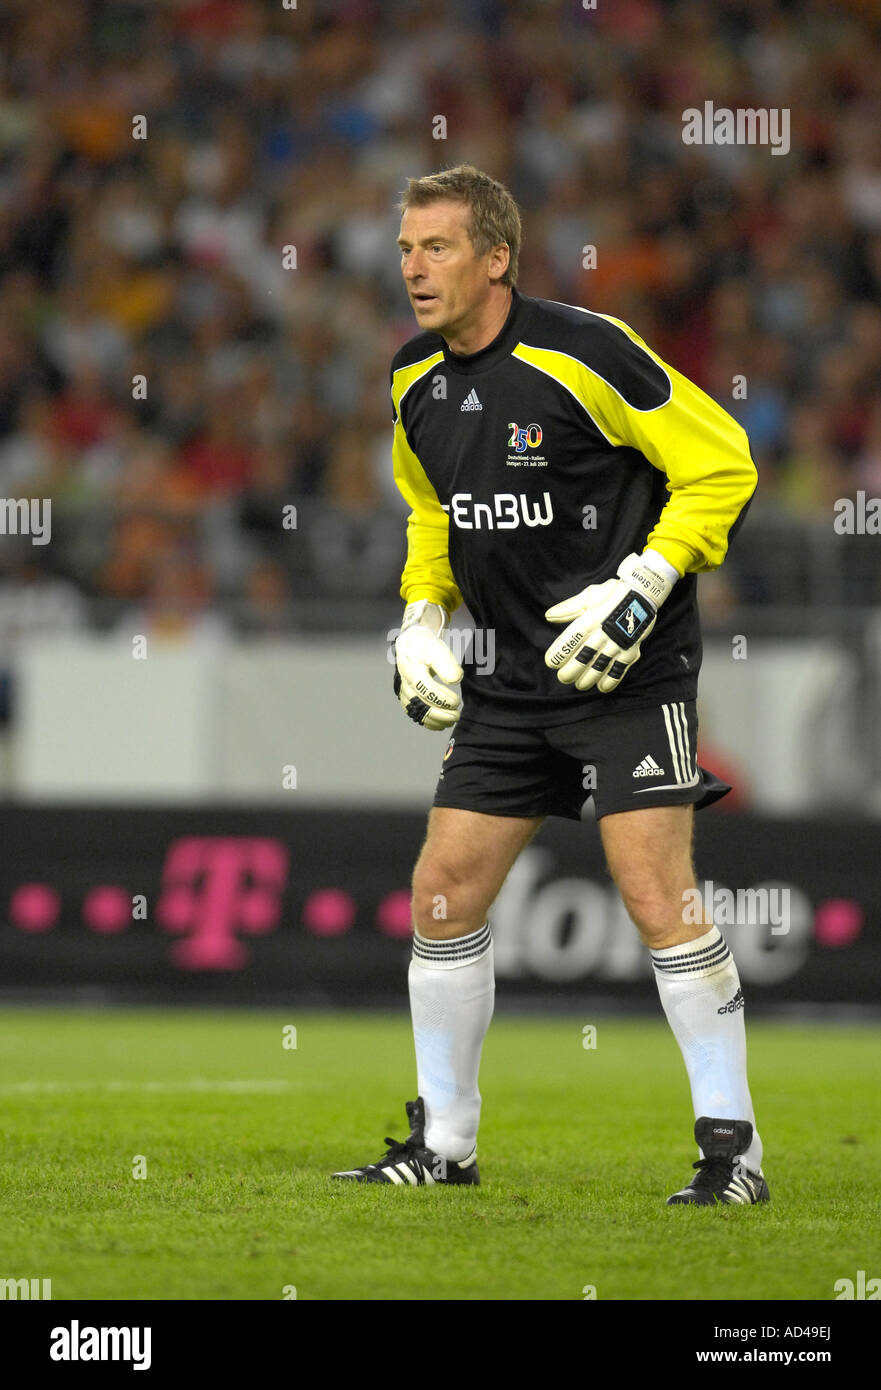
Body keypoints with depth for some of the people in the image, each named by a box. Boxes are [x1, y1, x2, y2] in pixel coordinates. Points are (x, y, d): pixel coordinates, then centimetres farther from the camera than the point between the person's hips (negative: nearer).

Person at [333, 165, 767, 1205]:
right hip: (515, 675, 7)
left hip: (628, 664, -7)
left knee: (656, 895, -15)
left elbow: (721, 465, -12)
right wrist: (421, 614, 10)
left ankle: (733, 1145, -7)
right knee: (442, 893, 4)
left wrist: (641, 586, -19)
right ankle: (444, 1141, 17)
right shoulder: (416, 382, 6)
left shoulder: (583, 354, -16)